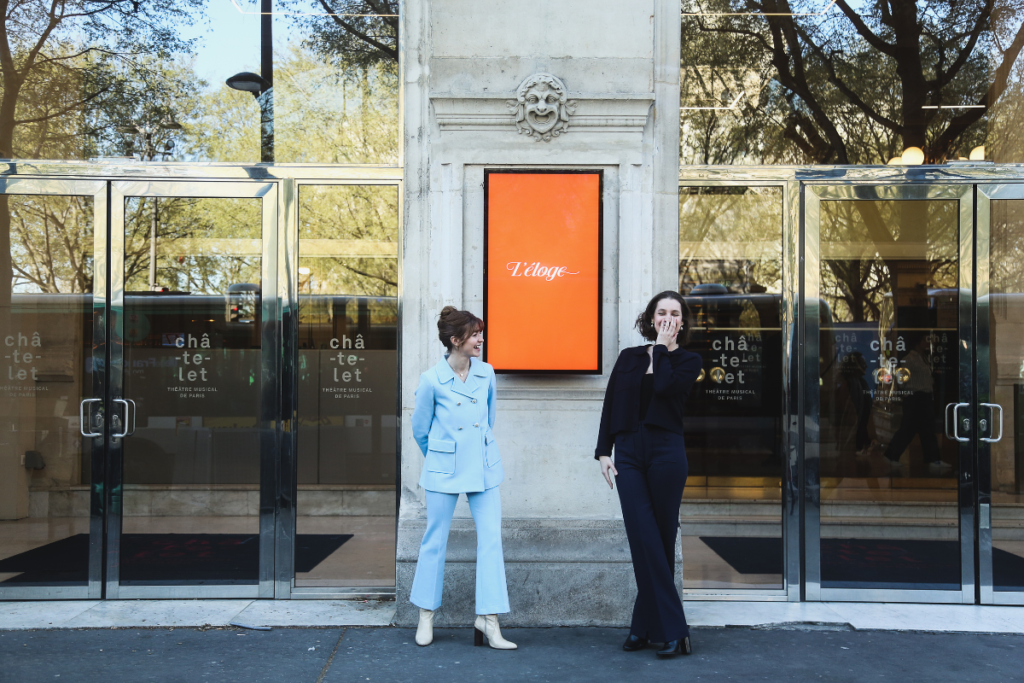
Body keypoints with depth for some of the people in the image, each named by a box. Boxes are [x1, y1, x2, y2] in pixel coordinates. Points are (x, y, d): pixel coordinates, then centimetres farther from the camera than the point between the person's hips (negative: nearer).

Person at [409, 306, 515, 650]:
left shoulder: (486, 373, 1)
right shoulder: (431, 380, -10)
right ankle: (426, 616, 24)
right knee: (435, 540, 7)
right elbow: (420, 428, 3)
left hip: (484, 467, 4)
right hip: (444, 471, -3)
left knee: (491, 539, -2)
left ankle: (488, 618, 6)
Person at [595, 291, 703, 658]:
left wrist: (662, 348, -3)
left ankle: (645, 625, 11)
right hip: (629, 455, 2)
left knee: (661, 541, 2)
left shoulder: (689, 362, 7)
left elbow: (665, 386, -15)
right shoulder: (629, 357, 13)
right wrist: (603, 451, 2)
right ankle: (673, 631, 1)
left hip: (666, 453, -2)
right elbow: (610, 405, 10)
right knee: (644, 541, -5)